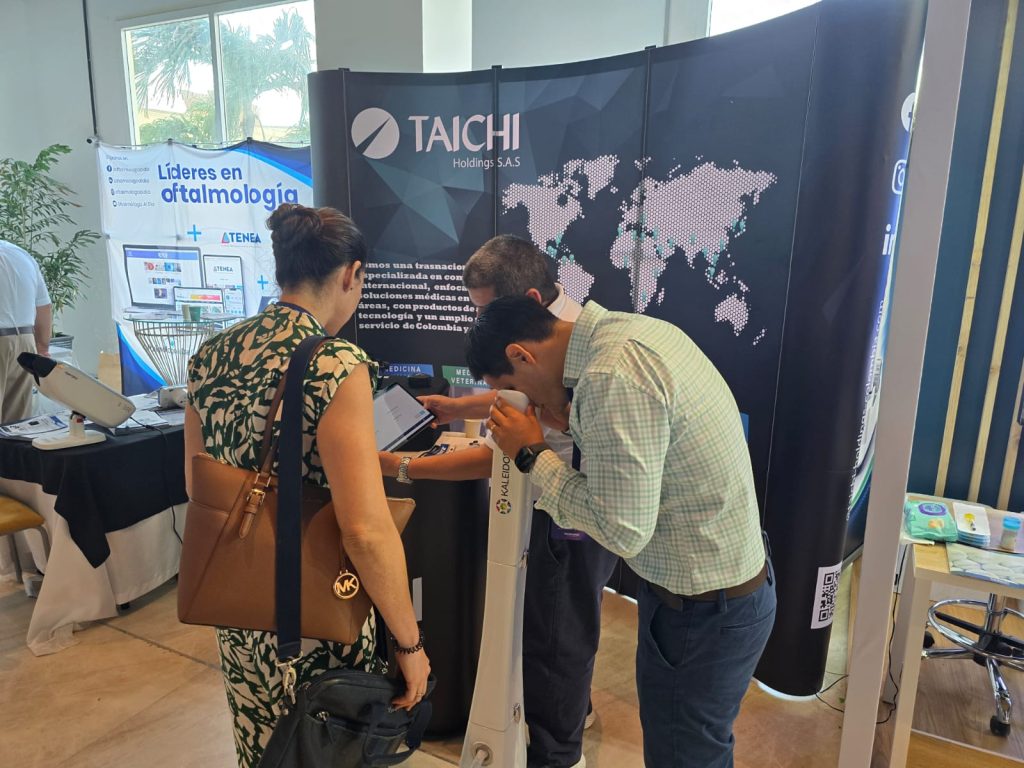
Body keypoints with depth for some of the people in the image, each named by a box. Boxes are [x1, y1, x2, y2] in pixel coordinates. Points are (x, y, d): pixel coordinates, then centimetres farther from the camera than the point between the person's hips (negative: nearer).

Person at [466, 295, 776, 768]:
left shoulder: (612, 375, -29)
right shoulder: (630, 330, 0)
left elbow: (623, 530, -27)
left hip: (703, 610, -9)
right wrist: (574, 423, -2)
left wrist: (532, 455, -17)